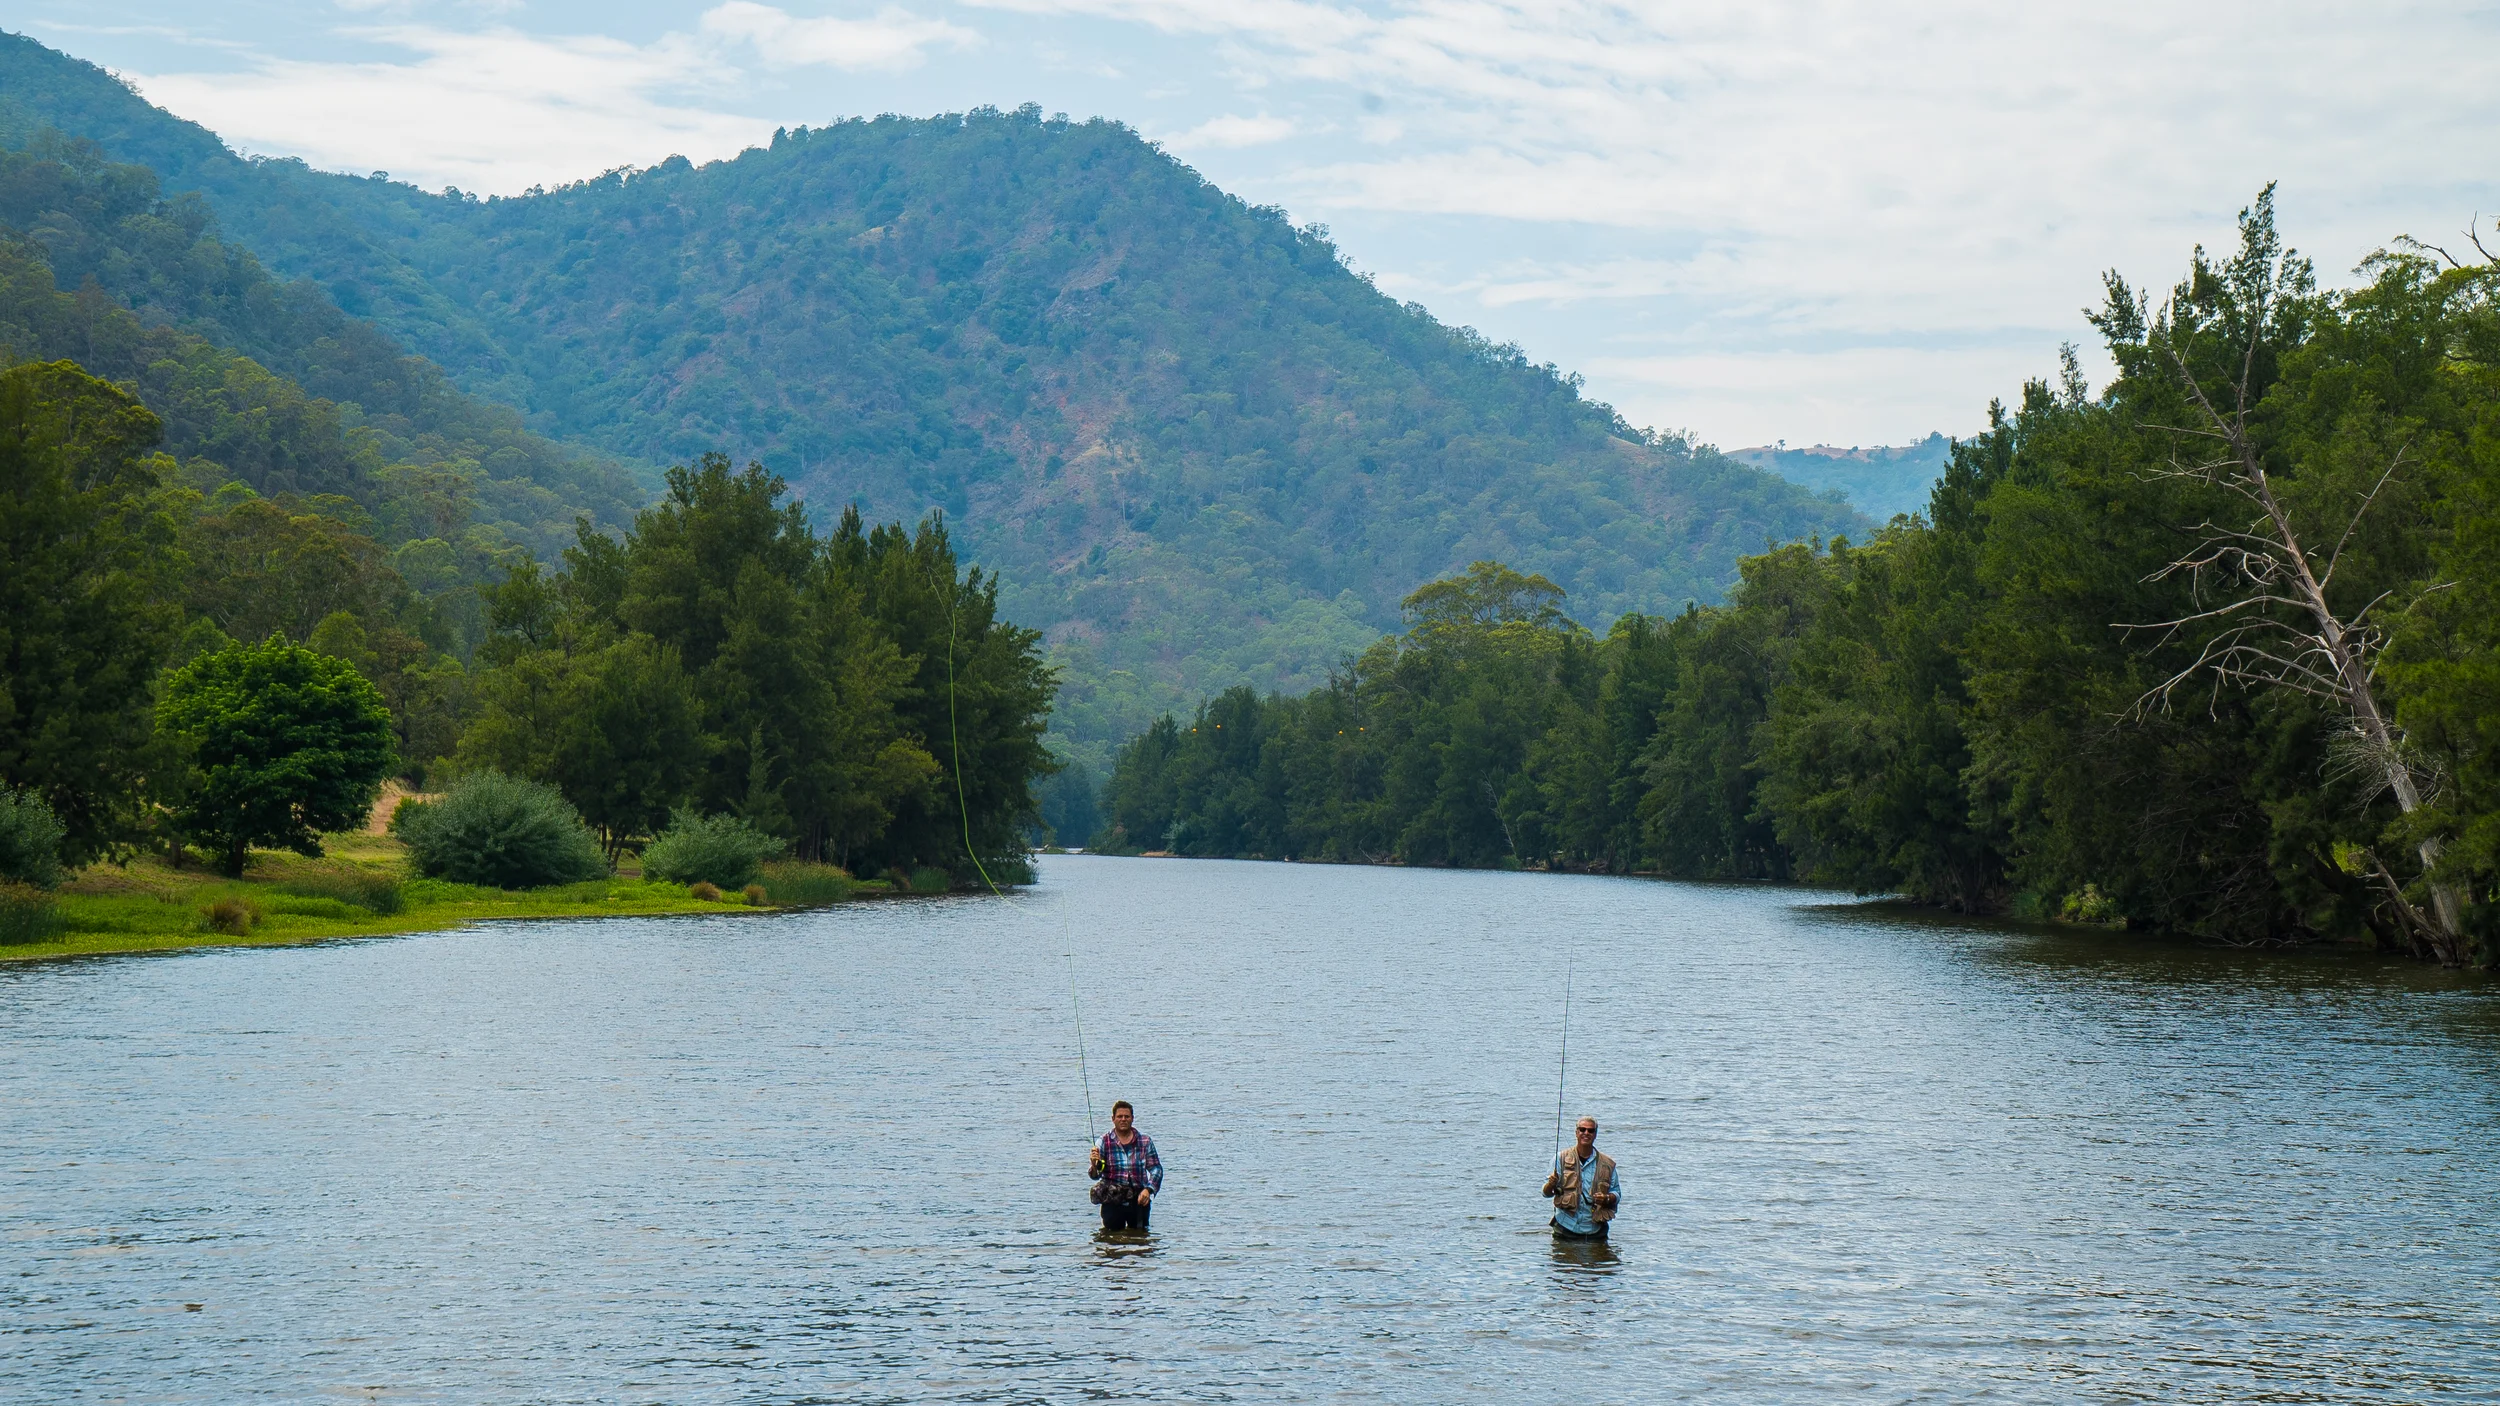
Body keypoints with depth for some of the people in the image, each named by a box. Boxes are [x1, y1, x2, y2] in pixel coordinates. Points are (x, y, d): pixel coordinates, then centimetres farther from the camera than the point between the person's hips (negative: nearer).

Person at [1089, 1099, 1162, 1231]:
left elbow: (1156, 1169, 3)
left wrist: (1148, 1190, -14)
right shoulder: (1104, 1142, 0)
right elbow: (1095, 1175, -5)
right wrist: (1095, 1165, -29)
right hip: (1112, 1201, -1)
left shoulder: (1145, 1142, 4)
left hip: (1138, 1200, 1)